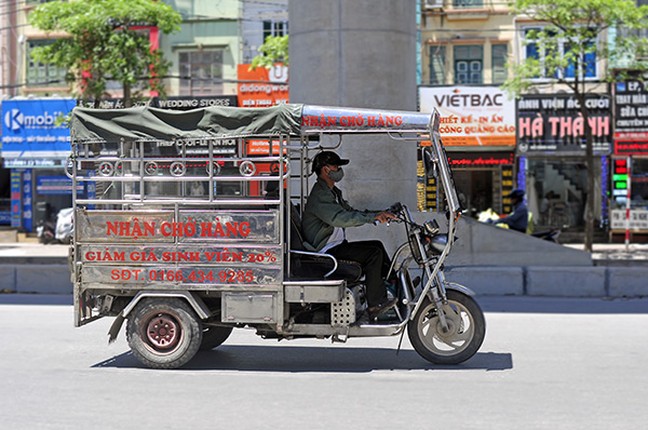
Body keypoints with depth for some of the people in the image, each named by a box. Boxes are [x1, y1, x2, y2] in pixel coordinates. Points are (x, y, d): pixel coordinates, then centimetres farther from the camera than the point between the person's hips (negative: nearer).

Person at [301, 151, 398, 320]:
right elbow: (340, 218, -34)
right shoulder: (319, 195, -19)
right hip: (327, 251, -11)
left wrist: (381, 214, 5)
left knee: (377, 245, 13)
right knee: (373, 253, -19)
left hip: (337, 245, 11)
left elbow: (350, 212, 20)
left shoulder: (333, 192, 16)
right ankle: (375, 306, -18)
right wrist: (374, 217, -36)